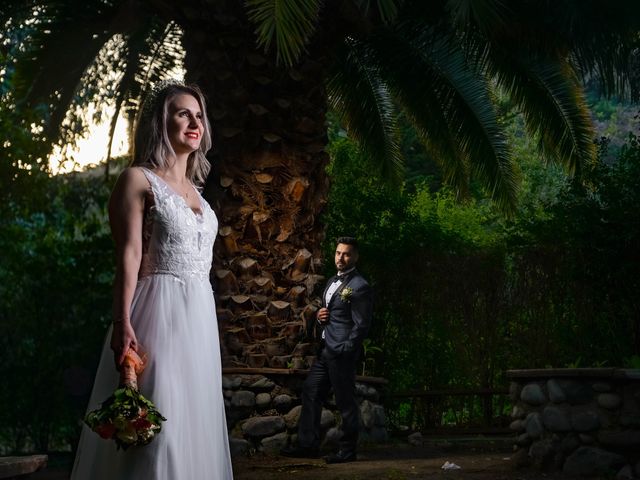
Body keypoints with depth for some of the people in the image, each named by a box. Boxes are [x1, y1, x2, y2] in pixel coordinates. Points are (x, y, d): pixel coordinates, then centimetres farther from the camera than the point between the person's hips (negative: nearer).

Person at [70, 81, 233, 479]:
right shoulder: (139, 180, -2)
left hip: (200, 314, 8)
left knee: (195, 418, 7)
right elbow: (129, 255, -12)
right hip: (159, 311, -7)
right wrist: (123, 324, -21)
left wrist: (202, 320, 17)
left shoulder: (193, 189, 19)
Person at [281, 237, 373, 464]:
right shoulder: (332, 282, 17)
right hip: (325, 350, 9)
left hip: (342, 353, -9)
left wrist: (344, 351, -17)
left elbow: (361, 325, -15)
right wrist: (319, 315, 4)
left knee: (345, 401, -2)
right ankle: (308, 445, 16)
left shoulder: (359, 287, -11)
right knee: (310, 392, 10)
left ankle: (348, 451, 8)